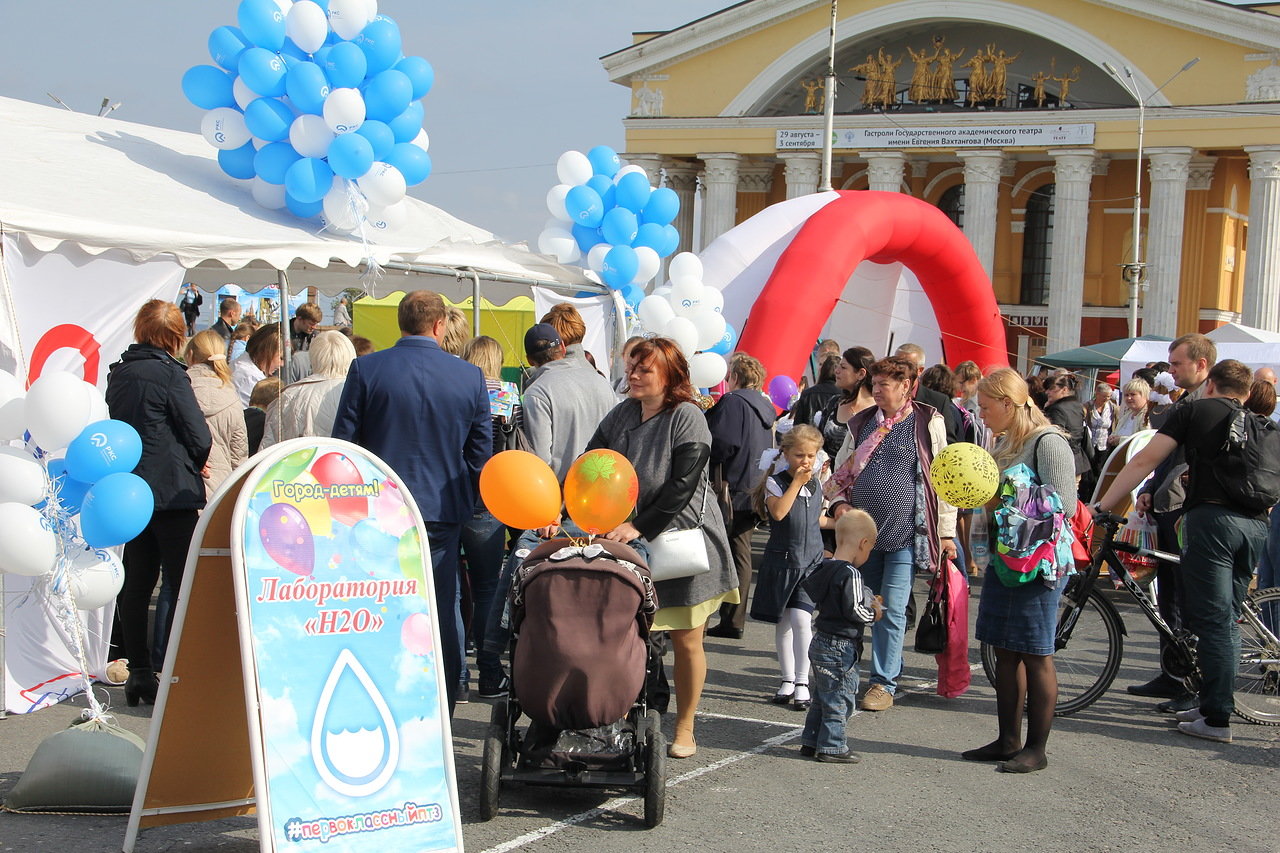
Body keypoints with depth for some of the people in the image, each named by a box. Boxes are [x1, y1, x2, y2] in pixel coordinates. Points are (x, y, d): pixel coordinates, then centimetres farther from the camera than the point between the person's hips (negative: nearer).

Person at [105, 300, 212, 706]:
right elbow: (200, 436, -13)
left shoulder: (118, 373, 8)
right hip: (172, 492, -7)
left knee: (135, 586, 11)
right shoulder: (168, 373, -12)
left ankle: (139, 673, 15)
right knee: (182, 585, -2)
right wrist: (192, 468, 8)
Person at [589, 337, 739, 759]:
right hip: (631, 542, 4)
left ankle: (684, 728, 19)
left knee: (686, 639, 5)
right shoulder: (620, 415, 2)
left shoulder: (687, 418, -13)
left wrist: (638, 526, -24)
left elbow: (682, 488, -19)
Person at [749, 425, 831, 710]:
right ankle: (788, 679, 20)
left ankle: (802, 682, -4)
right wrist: (797, 481, -19)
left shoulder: (816, 485, 9)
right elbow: (778, 512, -23)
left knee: (801, 619, -12)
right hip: (781, 560, -1)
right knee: (782, 622, 7)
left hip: (811, 561, 2)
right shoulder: (775, 482, -5)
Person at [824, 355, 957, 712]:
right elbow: (841, 470, 18)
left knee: (892, 609, -6)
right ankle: (892, 663, 29)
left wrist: (946, 531, -4)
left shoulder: (929, 423, -3)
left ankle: (884, 682, 1)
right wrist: (839, 502, -1)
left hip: (905, 534, -5)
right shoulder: (862, 423, 10)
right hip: (864, 531, 5)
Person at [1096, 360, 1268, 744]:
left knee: (1212, 622, -2)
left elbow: (1145, 459, -1)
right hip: (1255, 524, 5)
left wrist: (1102, 506, 1)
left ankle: (1216, 718, -1)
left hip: (1211, 517, -5)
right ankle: (1212, 703, 22)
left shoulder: (1195, 410, 6)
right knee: (1227, 620, 15)